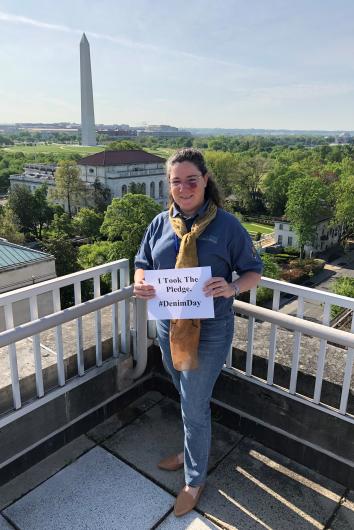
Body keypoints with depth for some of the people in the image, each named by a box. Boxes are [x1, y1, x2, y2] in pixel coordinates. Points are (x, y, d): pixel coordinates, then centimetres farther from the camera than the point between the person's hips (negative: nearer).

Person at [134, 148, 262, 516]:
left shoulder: (227, 225, -12)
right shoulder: (161, 223, 1)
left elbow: (253, 272, -6)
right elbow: (142, 264, 9)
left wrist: (231, 287, -27)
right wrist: (140, 284, -14)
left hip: (210, 331, -4)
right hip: (168, 327, 5)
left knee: (195, 406, 7)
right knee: (188, 398, 24)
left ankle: (194, 479, 32)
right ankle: (193, 450, 51)